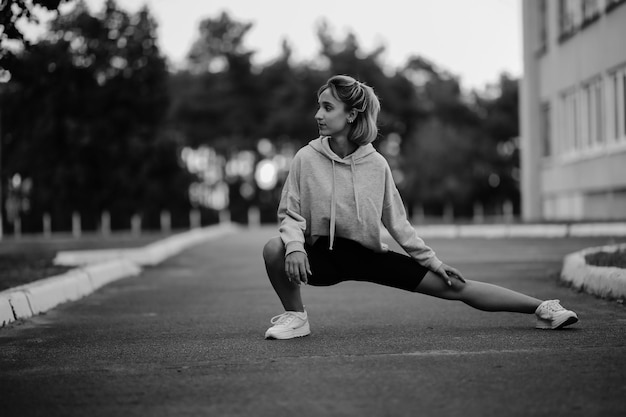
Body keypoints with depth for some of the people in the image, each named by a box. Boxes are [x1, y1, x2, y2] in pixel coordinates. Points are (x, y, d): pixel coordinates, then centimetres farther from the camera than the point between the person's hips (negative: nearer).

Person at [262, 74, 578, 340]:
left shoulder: (375, 164, -7)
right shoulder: (307, 158, -10)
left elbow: (396, 220, 3)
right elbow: (290, 213, -7)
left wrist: (432, 261, 3)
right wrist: (295, 246, -29)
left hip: (369, 255, 1)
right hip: (323, 255, 0)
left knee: (454, 286, -6)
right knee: (274, 249, -33)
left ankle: (541, 308, 3)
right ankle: (294, 316, -7)